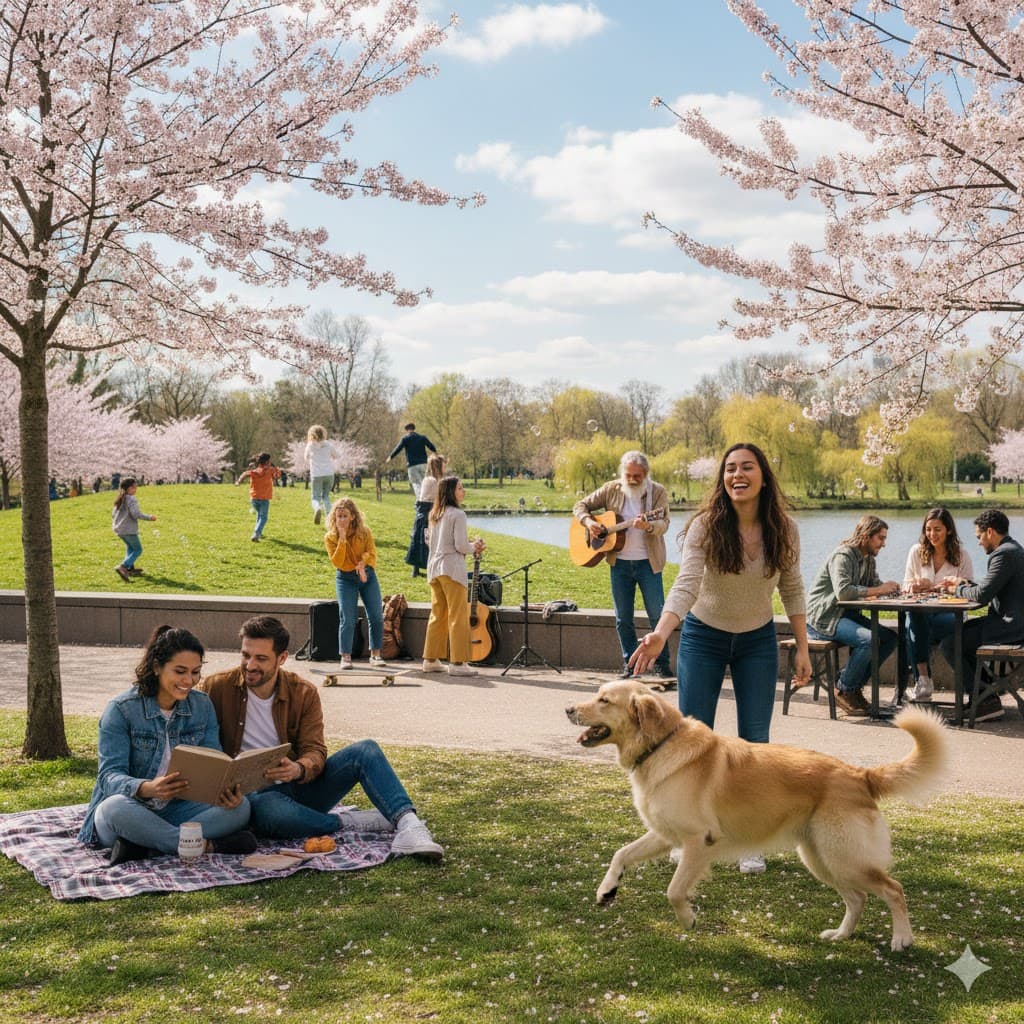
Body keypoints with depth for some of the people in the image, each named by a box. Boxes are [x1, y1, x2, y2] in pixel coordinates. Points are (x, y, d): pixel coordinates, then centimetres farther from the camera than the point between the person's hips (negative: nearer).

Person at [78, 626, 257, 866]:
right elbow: (110, 776, -17)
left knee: (240, 807, -22)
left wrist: (227, 790, -26)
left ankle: (142, 843, -31)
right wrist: (147, 788, -40)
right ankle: (206, 845, -31)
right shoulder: (121, 709, -10)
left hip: (177, 810, 4)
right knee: (115, 807, -39)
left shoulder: (202, 706, 4)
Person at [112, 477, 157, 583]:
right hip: (129, 530, -9)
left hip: (118, 529, 9)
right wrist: (149, 518, -16)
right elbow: (136, 514, -25)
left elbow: (113, 515, 14)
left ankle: (130, 568, 23)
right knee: (138, 549, 0)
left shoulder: (119, 500, 9)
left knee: (130, 546, 26)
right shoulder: (131, 500, -16)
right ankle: (123, 567, -16)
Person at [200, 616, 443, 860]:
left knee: (366, 750, -19)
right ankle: (350, 822, -21)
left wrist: (298, 769, -31)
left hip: (300, 786, 3)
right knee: (271, 810, -41)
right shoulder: (216, 687, -5)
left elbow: (315, 751, -6)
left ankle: (408, 824, -37)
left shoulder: (304, 693, 0)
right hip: (254, 794, -3)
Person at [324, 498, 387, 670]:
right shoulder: (330, 538, -6)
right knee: (347, 618, -7)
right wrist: (342, 539, -22)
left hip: (367, 575, 2)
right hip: (346, 579, -2)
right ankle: (346, 657, 0)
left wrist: (363, 562, -26)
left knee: (376, 616, -3)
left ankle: (375, 655, 6)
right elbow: (337, 562, -17)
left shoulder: (364, 531, -3)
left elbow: (372, 552, -5)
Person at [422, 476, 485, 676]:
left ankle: (431, 659, 16)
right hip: (452, 567, -8)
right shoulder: (458, 514, -10)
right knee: (458, 617, -4)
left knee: (437, 615, 14)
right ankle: (457, 663, -5)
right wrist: (474, 547, 6)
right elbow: (461, 546, -16)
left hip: (434, 567, 8)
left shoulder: (434, 515, 15)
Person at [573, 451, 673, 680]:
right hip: (620, 562, 2)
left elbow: (663, 524, -15)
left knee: (657, 614, -2)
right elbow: (580, 506, 9)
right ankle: (629, 663, 20)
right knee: (623, 618, 8)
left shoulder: (658, 492, -4)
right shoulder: (611, 490, 3)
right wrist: (588, 522, -11)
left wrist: (648, 526, -36)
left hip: (648, 562, -2)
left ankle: (661, 664, 10)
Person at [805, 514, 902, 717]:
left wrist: (890, 588, -8)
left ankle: (853, 684, 4)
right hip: (823, 617, -10)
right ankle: (843, 689, -9)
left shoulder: (869, 559, 13)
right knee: (869, 640, -29)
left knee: (891, 638, -5)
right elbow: (843, 592, -30)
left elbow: (875, 585, 15)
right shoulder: (843, 556, -18)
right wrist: (879, 590, -24)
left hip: (848, 615, 10)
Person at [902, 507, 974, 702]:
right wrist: (913, 587, -12)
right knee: (914, 621, -38)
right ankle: (923, 678, -33)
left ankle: (922, 679, -24)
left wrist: (933, 587, -14)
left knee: (914, 628, -37)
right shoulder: (917, 551, 11)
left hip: (949, 613, -2)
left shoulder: (961, 555, 3)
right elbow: (906, 585, 15)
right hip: (920, 611, 2)